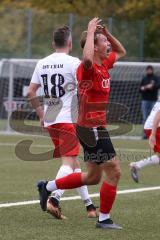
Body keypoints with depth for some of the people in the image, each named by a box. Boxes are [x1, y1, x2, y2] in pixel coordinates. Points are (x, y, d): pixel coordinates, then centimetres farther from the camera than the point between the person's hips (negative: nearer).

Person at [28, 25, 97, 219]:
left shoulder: (42, 63, 9)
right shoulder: (73, 63, -8)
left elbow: (31, 92, 11)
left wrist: (41, 115, 19)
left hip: (50, 121, 6)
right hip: (68, 119, -6)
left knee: (73, 162, 14)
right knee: (69, 163, -9)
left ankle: (89, 205, 17)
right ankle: (54, 199, -29)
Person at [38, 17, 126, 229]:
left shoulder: (104, 65, 10)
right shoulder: (87, 68, -17)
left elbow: (121, 52, 28)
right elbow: (87, 58, -43)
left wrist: (107, 33, 10)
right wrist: (91, 31, -30)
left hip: (96, 127, 10)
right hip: (91, 128, -10)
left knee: (93, 176, 17)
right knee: (113, 171, -6)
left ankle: (49, 186, 28)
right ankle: (104, 218, 3)